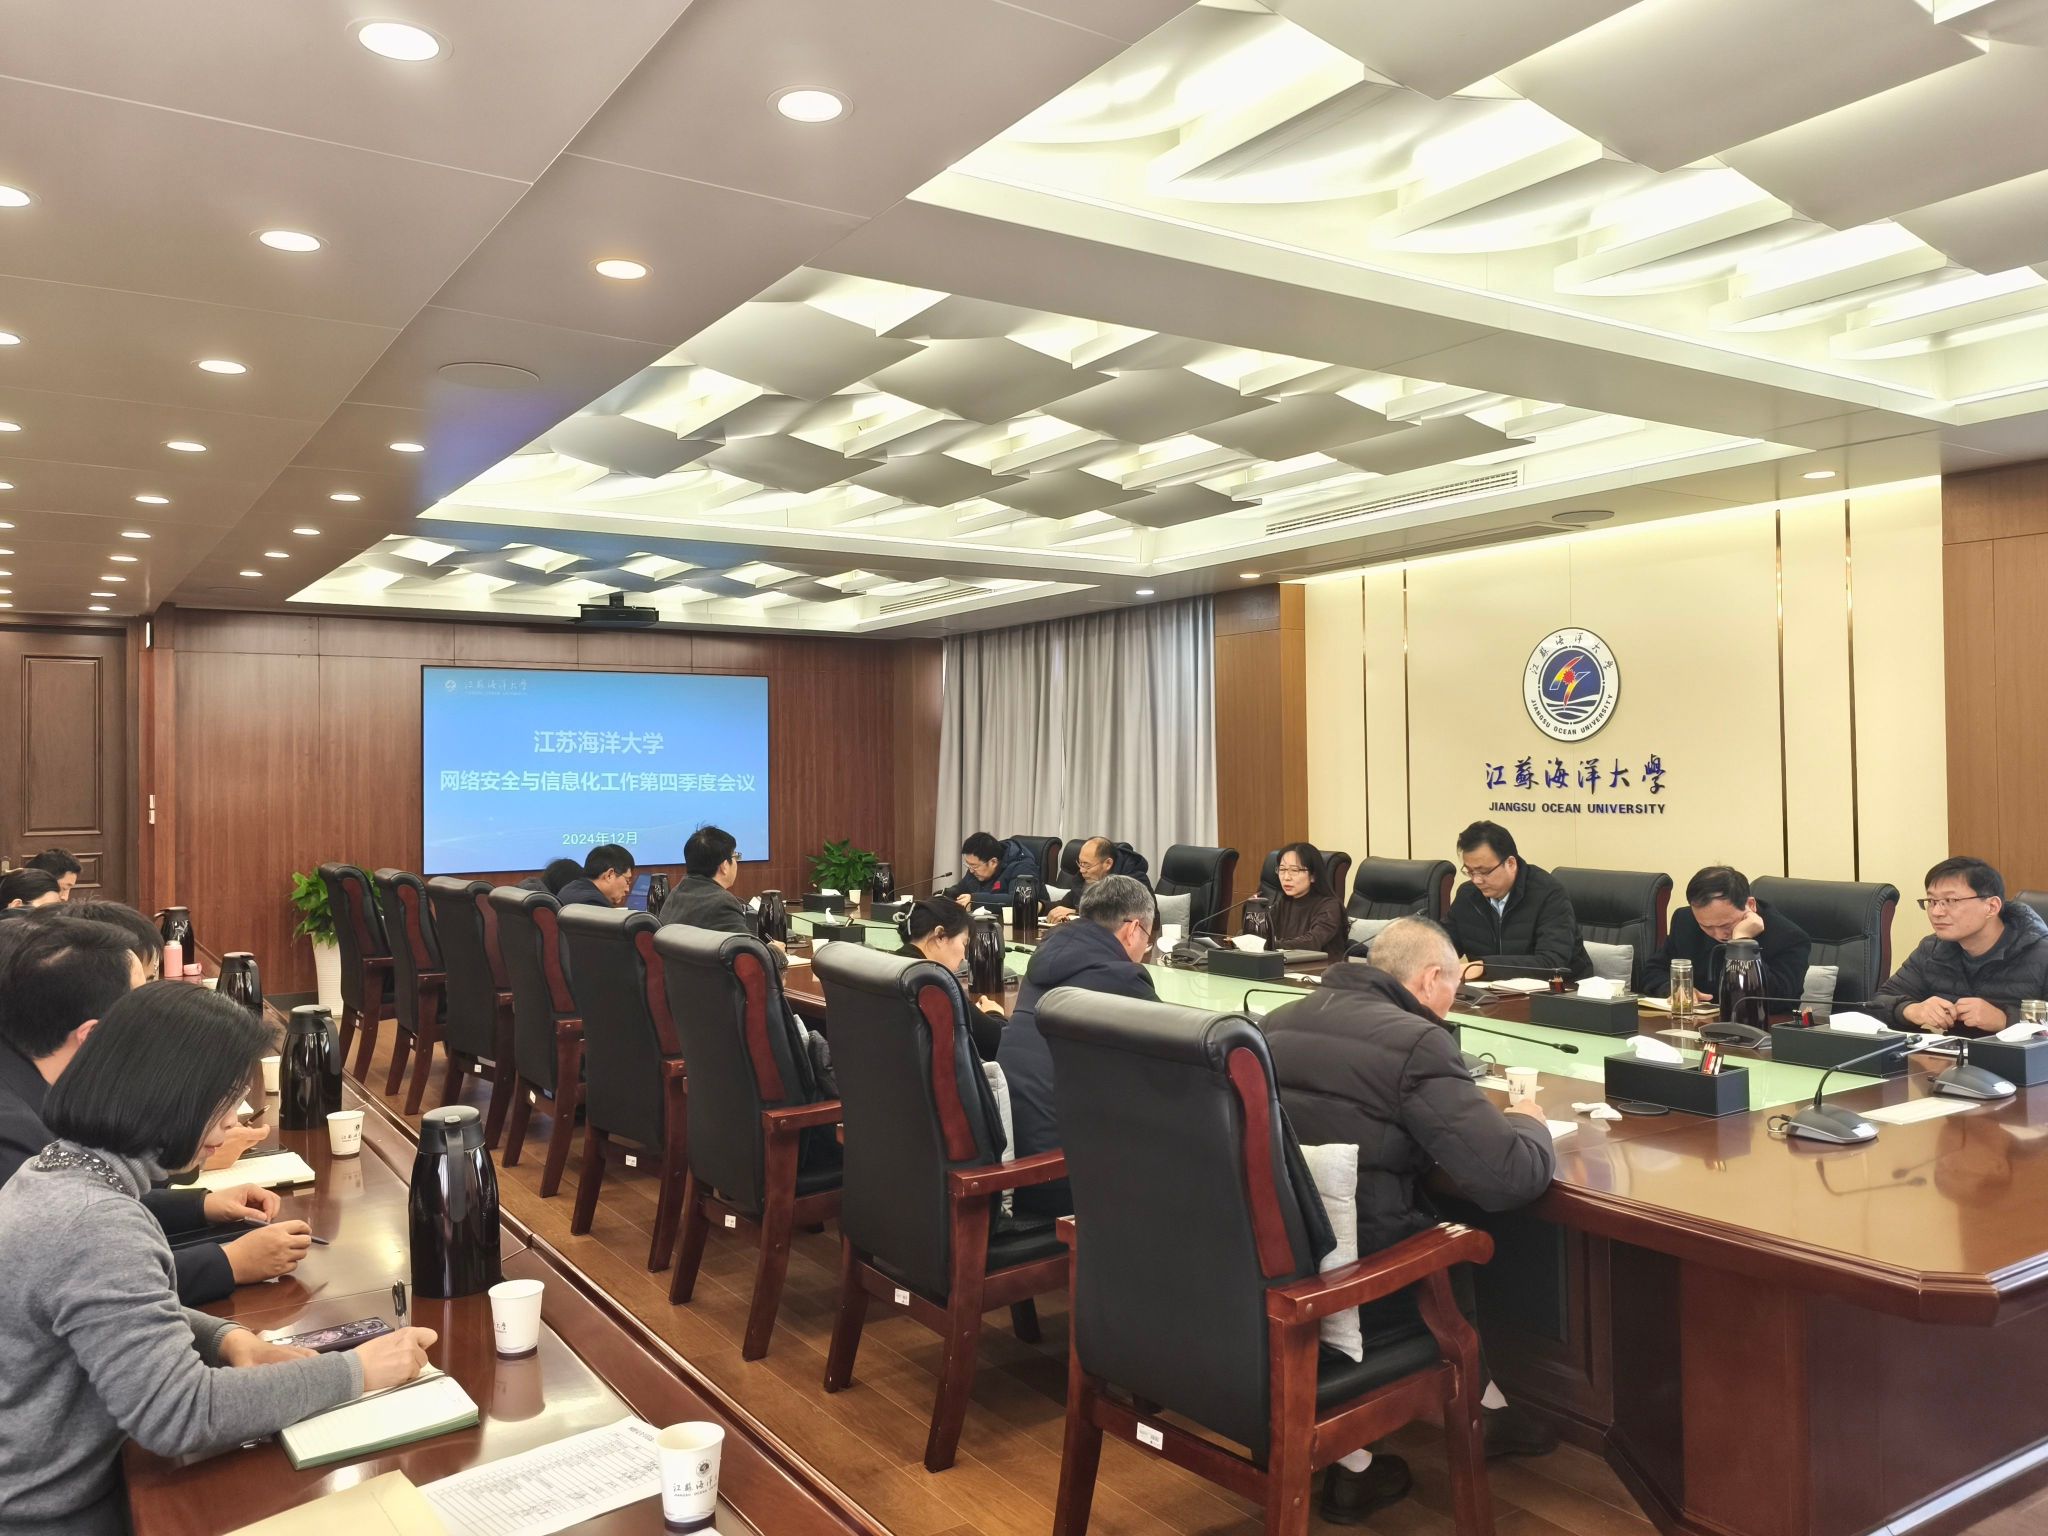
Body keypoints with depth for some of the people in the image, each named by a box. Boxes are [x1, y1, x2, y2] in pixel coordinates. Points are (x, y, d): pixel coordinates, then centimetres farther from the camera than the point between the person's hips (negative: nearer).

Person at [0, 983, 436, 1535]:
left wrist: (225, 1337, -4)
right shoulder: (95, 1227, -29)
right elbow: (179, 1413, -29)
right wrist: (354, 1371, -22)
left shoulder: (55, 1170, 1)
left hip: (63, 1484, 9)